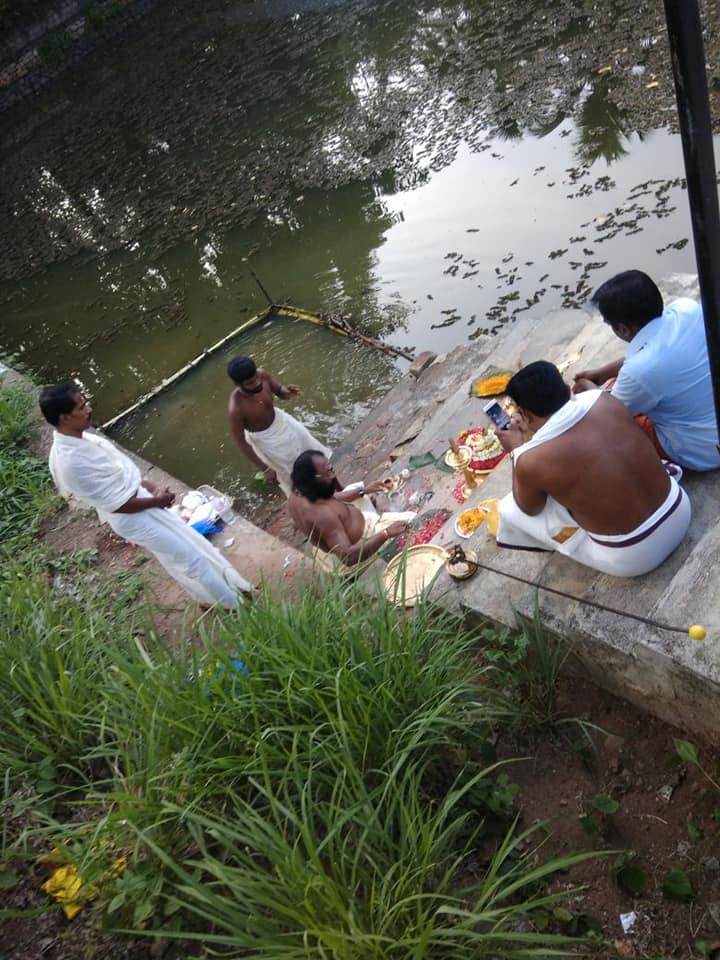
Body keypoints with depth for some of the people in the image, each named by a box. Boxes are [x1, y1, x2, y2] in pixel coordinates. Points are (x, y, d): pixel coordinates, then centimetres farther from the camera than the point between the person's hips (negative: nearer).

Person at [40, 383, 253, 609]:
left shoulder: (80, 438, -1)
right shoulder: (71, 463, -30)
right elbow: (117, 505, -24)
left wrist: (152, 488, 3)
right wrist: (156, 500, -11)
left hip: (140, 496, 9)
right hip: (134, 518, -9)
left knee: (194, 544, 20)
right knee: (191, 558, 4)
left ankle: (234, 586, 38)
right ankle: (235, 603, 23)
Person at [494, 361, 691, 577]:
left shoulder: (531, 461, -25)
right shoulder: (603, 399, -11)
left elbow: (529, 509, -1)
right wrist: (534, 432, 17)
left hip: (633, 558, -5)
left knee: (509, 509, 6)